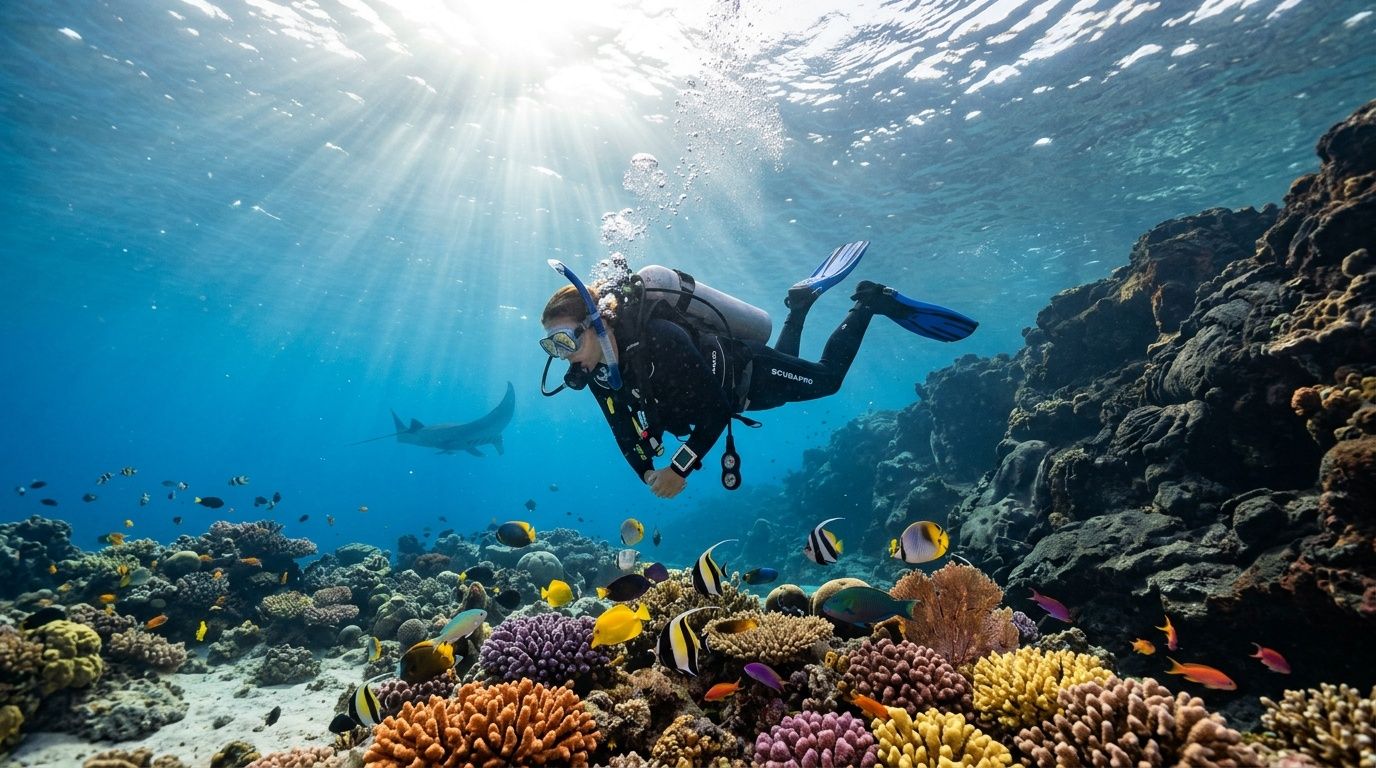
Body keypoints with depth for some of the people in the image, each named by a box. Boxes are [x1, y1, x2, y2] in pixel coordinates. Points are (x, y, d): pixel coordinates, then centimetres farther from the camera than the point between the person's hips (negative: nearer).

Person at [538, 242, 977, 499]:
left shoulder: (655, 339, -42)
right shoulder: (596, 370, -17)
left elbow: (717, 407, -38)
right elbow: (623, 428, -4)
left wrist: (679, 467, -38)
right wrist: (646, 472, -16)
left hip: (749, 373, -7)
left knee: (827, 376, 14)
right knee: (789, 357, 34)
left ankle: (872, 302, 28)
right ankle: (803, 299, 48)